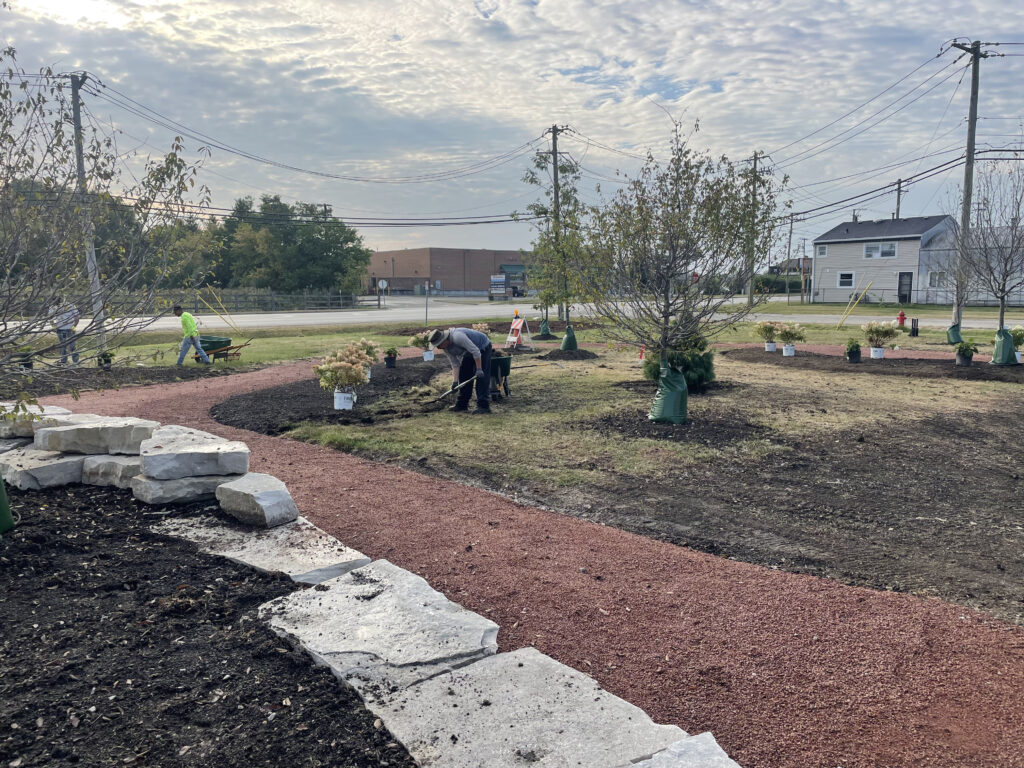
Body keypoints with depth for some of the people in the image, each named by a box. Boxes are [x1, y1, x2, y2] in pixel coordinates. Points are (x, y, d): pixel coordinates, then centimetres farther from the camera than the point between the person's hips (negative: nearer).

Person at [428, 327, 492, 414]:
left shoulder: (457, 337, -35)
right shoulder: (446, 348, -7)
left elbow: (476, 351, -34)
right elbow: (455, 364, -3)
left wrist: (479, 369, -32)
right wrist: (455, 381, -11)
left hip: (483, 348, -9)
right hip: (469, 354, 9)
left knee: (481, 378, -16)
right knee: (464, 377, 8)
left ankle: (483, 406, -17)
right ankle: (462, 404, 15)